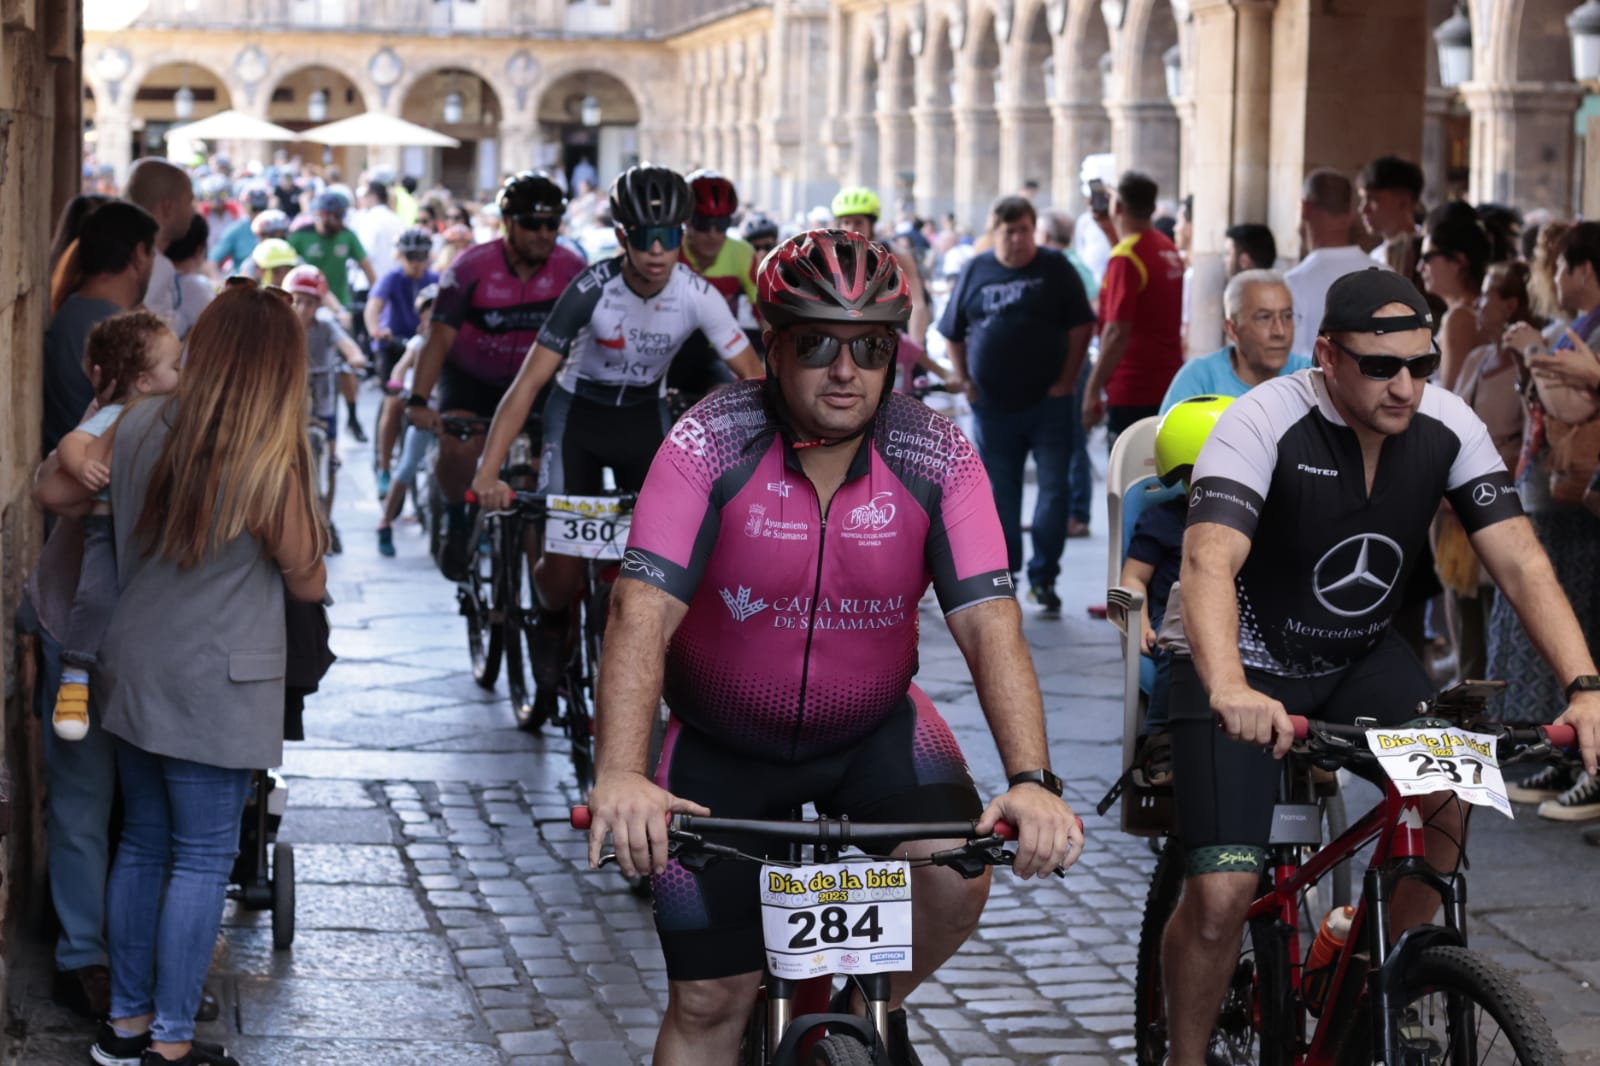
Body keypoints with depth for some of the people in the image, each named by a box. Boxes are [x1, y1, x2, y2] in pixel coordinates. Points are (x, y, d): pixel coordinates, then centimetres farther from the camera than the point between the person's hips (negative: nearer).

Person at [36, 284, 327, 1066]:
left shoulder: (140, 428, -5)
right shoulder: (268, 466, -20)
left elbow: (53, 490, 10)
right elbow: (306, 583, -7)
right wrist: (313, 569, 14)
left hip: (134, 671, 6)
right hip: (214, 689, -6)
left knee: (143, 845, 17)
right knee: (202, 860, 3)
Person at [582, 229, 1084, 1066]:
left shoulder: (936, 457, -17)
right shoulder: (711, 443, -22)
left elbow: (990, 624, -24)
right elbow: (643, 612, -31)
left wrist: (1032, 779, -39)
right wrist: (620, 777, -46)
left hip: (873, 730, 1)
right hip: (723, 744, -1)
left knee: (956, 880, -24)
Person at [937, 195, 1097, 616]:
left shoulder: (1055, 268, -2)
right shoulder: (975, 271, 4)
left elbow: (1081, 326, -4)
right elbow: (952, 332, 11)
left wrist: (1066, 381, -9)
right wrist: (961, 377, 1)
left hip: (1048, 403, -2)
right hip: (992, 405, 2)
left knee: (1055, 487, -3)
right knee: (1000, 493, 10)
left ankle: (1043, 577, 6)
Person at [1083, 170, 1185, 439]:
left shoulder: (1125, 257, -16)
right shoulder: (1168, 249, 9)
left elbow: (1117, 333, -22)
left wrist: (1092, 391, -19)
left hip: (1133, 393, -8)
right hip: (1168, 385, 8)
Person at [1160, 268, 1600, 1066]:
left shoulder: (1446, 428, -13)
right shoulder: (1265, 422, -26)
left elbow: (1520, 562, -18)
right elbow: (1210, 561, -39)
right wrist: (1230, 689, -57)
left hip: (1361, 658, 4)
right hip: (1247, 666, -4)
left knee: (1450, 792, -22)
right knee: (1221, 894, -16)